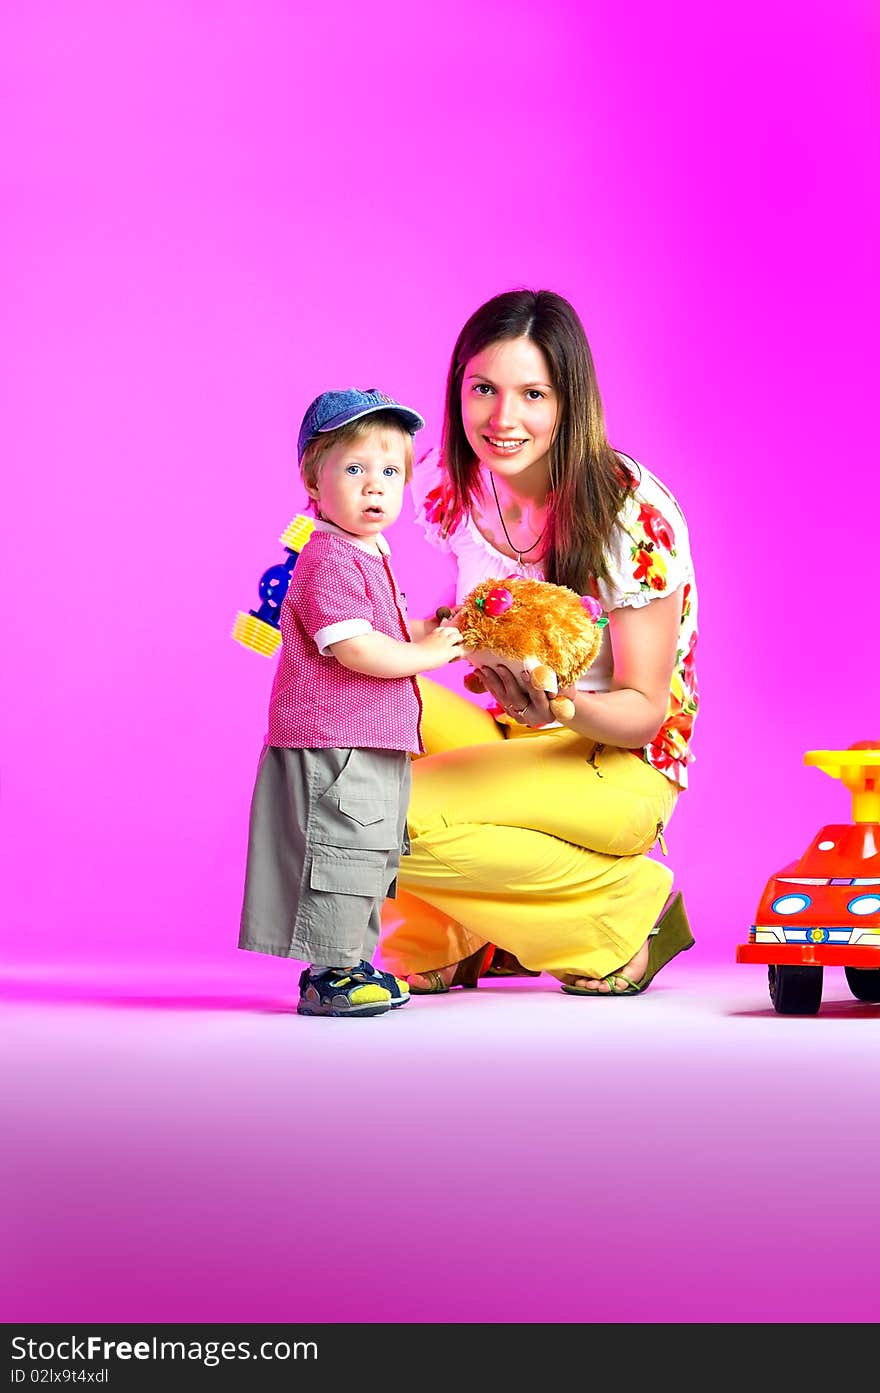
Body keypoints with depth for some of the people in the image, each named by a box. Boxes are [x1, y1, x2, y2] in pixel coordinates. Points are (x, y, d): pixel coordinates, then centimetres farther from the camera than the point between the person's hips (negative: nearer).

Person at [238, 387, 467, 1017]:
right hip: (331, 742, -11)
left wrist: (440, 627, 15)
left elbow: (393, 632, 30)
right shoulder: (330, 558, -16)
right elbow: (352, 646, -25)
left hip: (374, 744, 11)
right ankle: (330, 976, 1)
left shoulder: (370, 557, 17)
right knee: (342, 851, -7)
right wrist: (424, 653, -16)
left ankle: (345, 964, 28)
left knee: (372, 858, 17)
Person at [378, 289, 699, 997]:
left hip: (619, 766, -7)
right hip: (509, 739, 7)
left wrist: (561, 706, -37)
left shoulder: (633, 515, -20)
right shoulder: (455, 487, -2)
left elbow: (644, 712, -16)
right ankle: (438, 940, -3)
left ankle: (631, 904, -6)